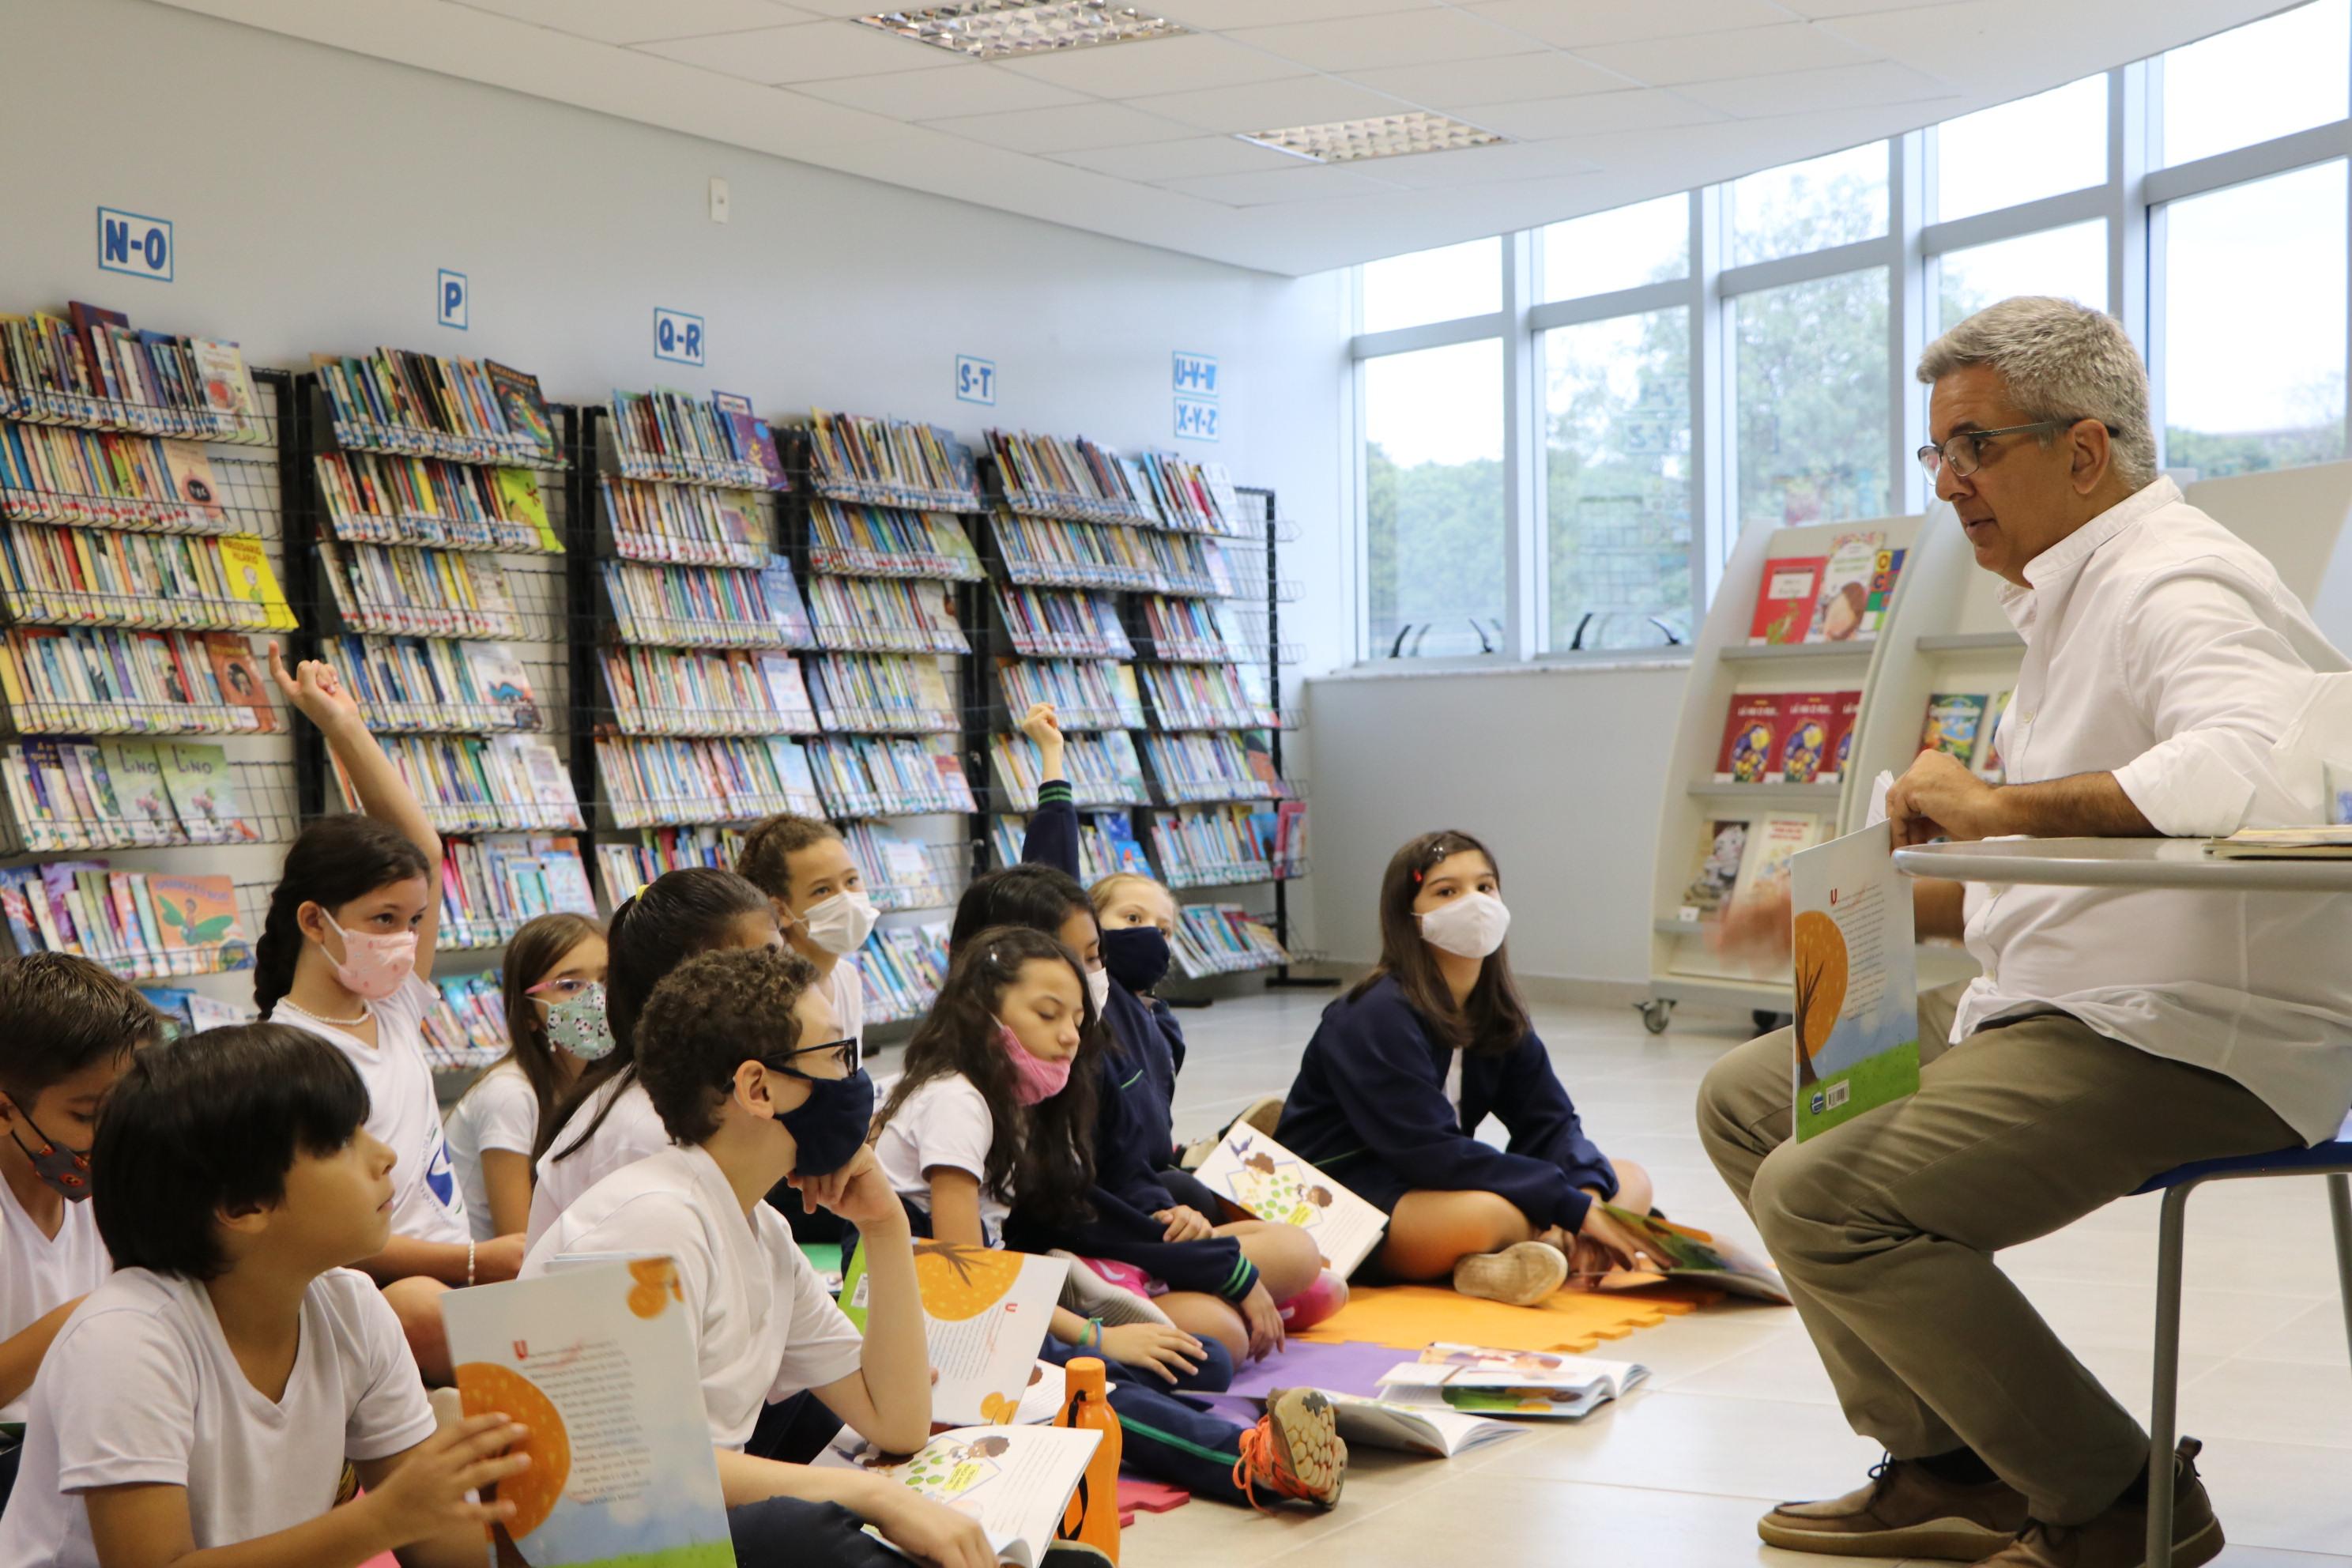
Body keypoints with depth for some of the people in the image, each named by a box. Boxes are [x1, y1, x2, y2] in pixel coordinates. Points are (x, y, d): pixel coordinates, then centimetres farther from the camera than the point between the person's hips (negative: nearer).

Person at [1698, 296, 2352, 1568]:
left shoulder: (2174, 588, -16)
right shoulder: (2072, 594, 18)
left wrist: (2000, 804, -31)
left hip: (2185, 1037, -11)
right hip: (2058, 1009, 11)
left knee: (1822, 1199, -24)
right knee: (1745, 1101, 13)